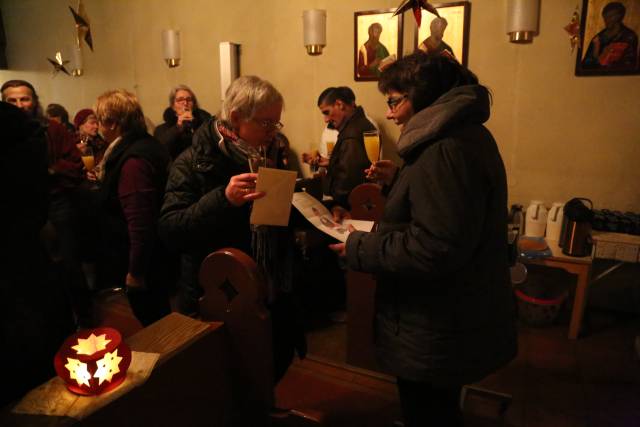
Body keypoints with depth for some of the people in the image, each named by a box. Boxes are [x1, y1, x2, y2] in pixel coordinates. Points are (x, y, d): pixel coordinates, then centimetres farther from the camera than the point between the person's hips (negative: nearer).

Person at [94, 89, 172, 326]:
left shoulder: (133, 160, -25)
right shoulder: (147, 145, 8)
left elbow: (140, 221, -28)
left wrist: (135, 271, -21)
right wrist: (105, 180, 16)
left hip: (142, 262, -10)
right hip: (154, 257, 10)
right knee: (159, 321, 23)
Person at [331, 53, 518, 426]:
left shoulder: (448, 149, -25)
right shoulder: (464, 133, 10)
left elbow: (436, 248, -30)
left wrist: (360, 249, -20)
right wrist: (398, 180, 11)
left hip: (438, 335, -10)